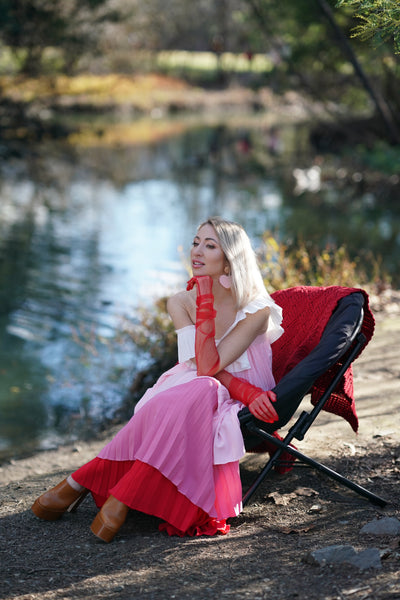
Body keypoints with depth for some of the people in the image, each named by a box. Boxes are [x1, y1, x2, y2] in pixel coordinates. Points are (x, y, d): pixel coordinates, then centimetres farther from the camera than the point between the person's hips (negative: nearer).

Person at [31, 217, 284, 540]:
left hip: (240, 412, -2)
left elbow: (209, 367, -22)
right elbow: (202, 365, -13)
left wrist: (205, 304, -27)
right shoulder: (181, 303, -3)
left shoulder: (257, 310, -14)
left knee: (201, 391, -35)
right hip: (185, 397, 2)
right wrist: (243, 389, -30)